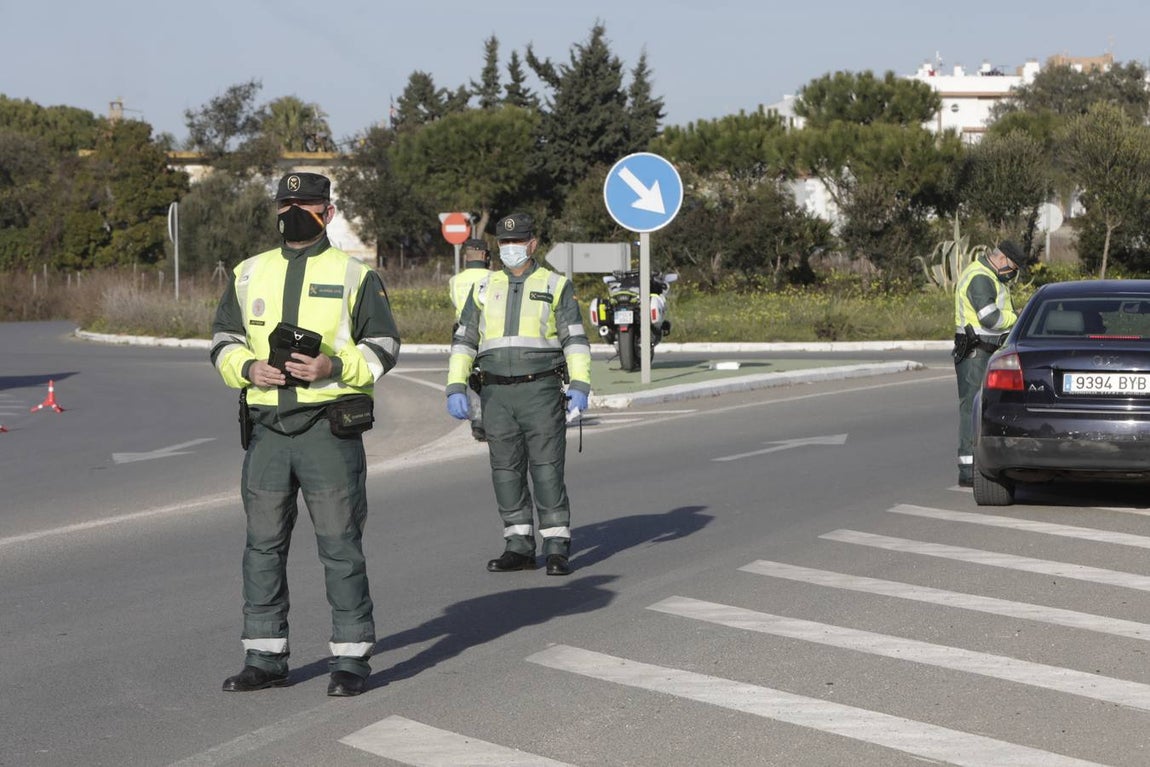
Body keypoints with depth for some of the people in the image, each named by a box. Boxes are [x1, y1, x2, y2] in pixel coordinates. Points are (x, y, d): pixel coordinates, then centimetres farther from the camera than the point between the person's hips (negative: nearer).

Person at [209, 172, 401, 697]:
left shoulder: (355, 275, 3)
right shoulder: (250, 275, 14)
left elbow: (383, 346, 1)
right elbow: (223, 338, 17)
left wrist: (335, 367, -16)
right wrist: (248, 369, -5)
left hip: (329, 427, -4)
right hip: (267, 430, 4)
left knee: (340, 546, -2)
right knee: (263, 545, 6)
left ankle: (351, 658, 4)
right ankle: (265, 657, 14)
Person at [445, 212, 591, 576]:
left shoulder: (556, 286, 3)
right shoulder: (484, 289, 11)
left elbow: (575, 340, -3)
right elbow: (464, 341, 10)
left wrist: (580, 386, -15)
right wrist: (456, 389, 0)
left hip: (541, 391, -3)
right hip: (496, 394, 4)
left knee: (547, 468, -6)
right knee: (506, 471, 4)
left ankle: (557, 548, -4)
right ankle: (519, 547, 10)